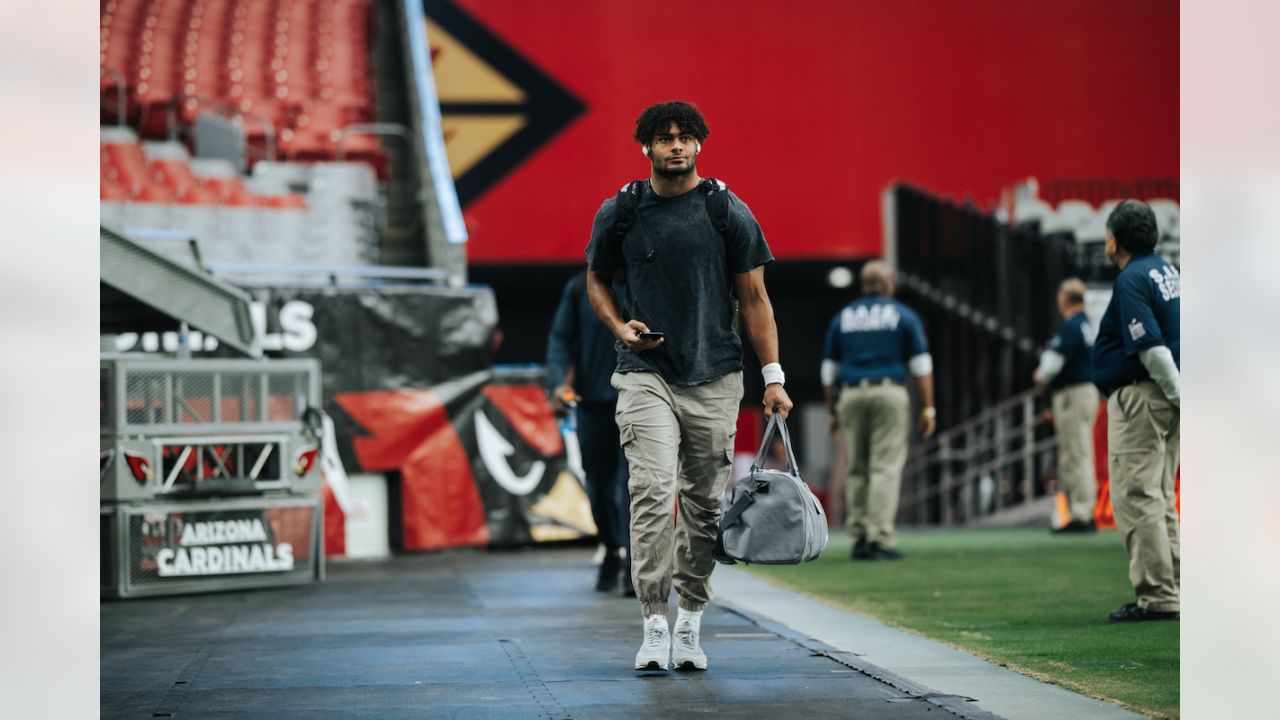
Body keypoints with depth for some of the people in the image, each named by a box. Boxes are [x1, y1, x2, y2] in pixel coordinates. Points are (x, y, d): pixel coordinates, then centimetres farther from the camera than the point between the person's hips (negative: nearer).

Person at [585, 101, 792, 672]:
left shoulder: (729, 212, 2)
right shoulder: (618, 213, 2)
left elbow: (753, 297, 5)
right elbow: (597, 279, 17)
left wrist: (773, 376, 0)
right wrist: (620, 326, -3)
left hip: (715, 377, 1)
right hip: (646, 374, -1)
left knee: (704, 503, 5)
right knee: (653, 492, -15)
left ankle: (690, 624, 17)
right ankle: (654, 627, -14)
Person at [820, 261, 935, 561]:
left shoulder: (842, 318, 15)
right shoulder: (904, 316, 7)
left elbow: (829, 370, 14)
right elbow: (921, 366, 1)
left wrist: (833, 412, 19)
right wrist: (928, 408, 2)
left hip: (851, 396, 3)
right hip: (890, 394, -3)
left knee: (856, 469, 8)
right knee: (886, 467, -6)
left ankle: (859, 538, 5)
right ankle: (880, 538, -14)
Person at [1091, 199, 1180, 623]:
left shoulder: (1131, 280, -14)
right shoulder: (1166, 271, 15)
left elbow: (1152, 349, -21)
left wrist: (1180, 396, -17)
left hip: (1140, 396, -10)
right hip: (1167, 397, 10)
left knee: (1136, 496, -8)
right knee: (1159, 499, 14)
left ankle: (1157, 596, -11)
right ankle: (1170, 593, 16)